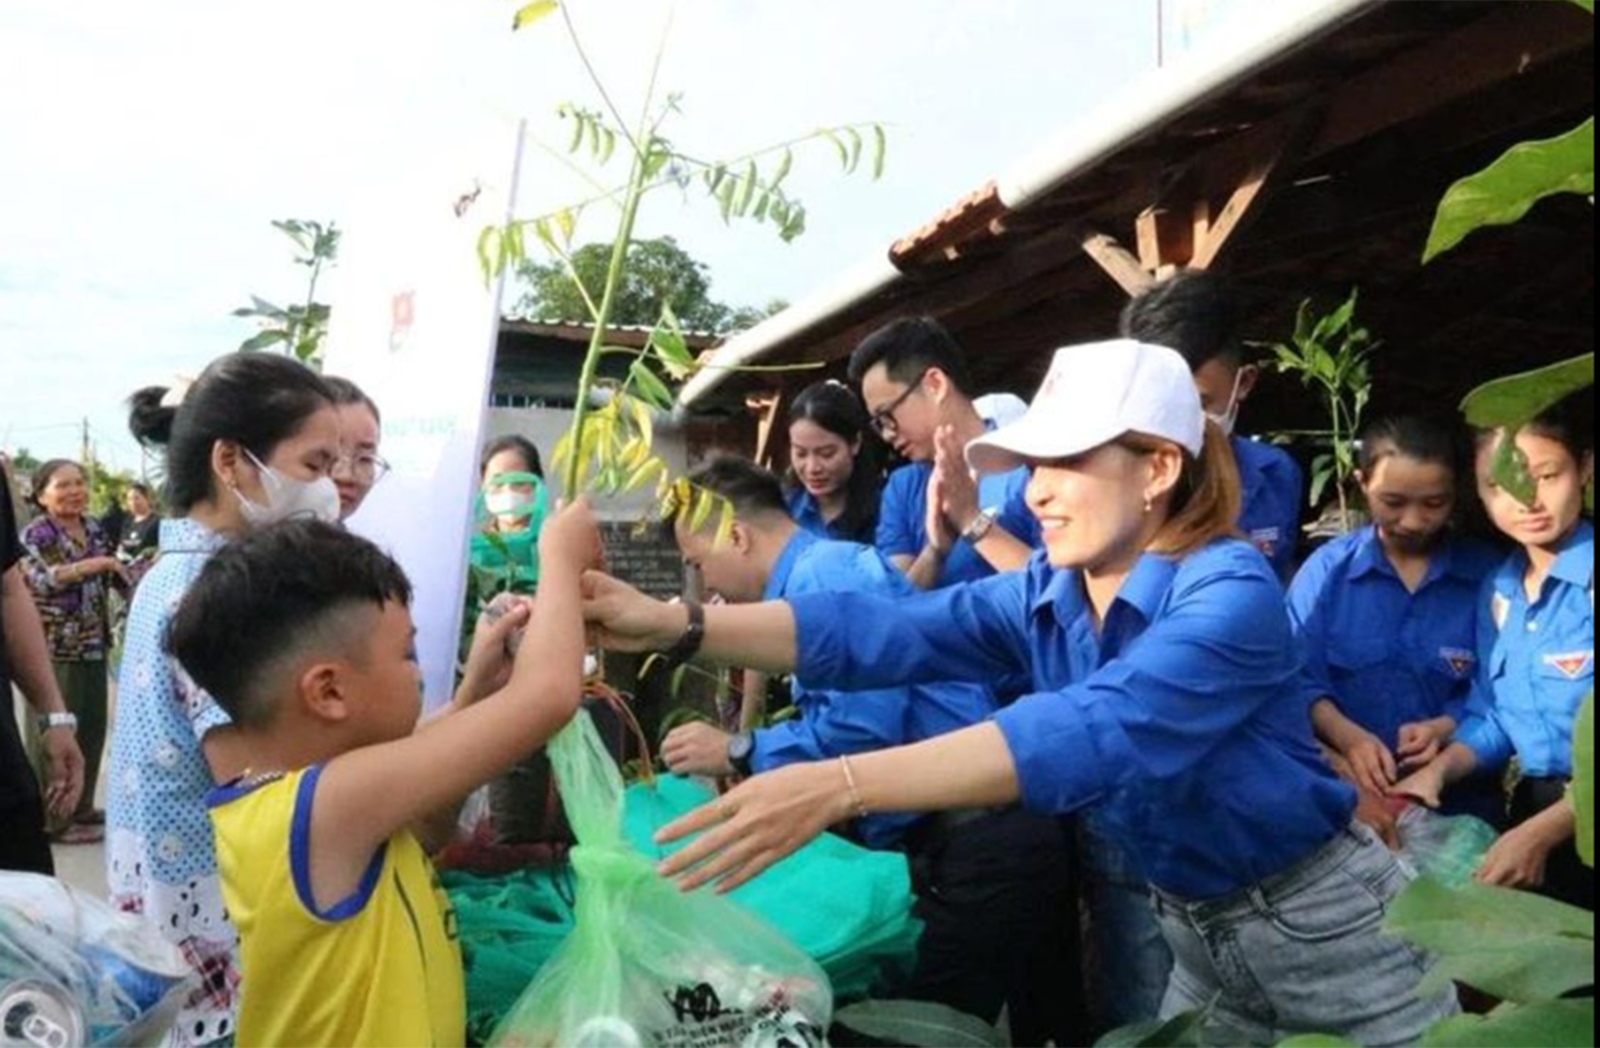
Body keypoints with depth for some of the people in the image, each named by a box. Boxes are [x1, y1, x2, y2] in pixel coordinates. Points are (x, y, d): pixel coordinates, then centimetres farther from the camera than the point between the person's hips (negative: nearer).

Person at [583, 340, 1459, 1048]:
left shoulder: (1231, 593, -27)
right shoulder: (1044, 597, -4)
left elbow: (1099, 730, -43)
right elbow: (887, 632, -18)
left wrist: (842, 786, -54)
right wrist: (677, 625, -31)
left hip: (1324, 922, -6)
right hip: (1197, 930, 6)